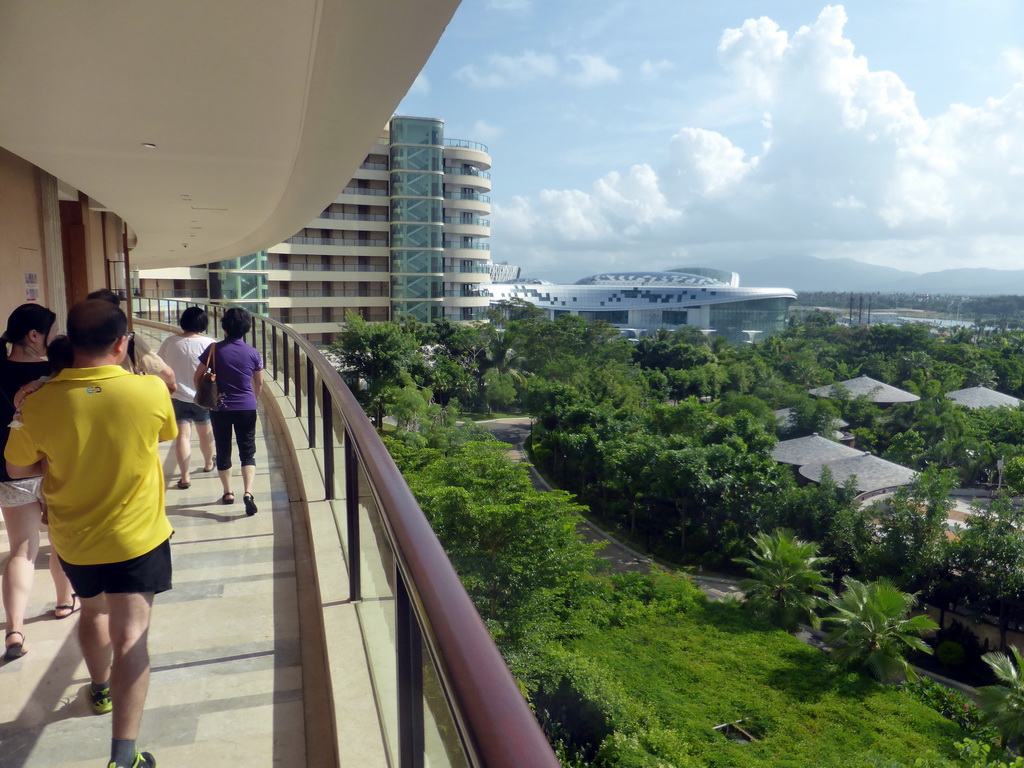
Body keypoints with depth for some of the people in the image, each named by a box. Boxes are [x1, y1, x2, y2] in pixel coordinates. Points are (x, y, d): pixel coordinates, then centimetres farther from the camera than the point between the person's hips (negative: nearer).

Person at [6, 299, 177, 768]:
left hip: (73, 540, 3)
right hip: (138, 537, -3)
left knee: (93, 610, 28)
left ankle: (101, 690, 51)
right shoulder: (151, 391, -20)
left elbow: (18, 468, 1)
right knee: (129, 637, 1)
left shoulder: (39, 402, -14)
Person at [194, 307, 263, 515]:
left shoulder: (214, 349, -6)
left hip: (220, 408, 0)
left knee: (223, 451, 14)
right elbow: (259, 384, 8)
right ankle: (248, 492, -14)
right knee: (247, 452, 4)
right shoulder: (253, 353, -3)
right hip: (246, 408, 0)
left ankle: (228, 493, 23)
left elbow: (197, 378, -3)